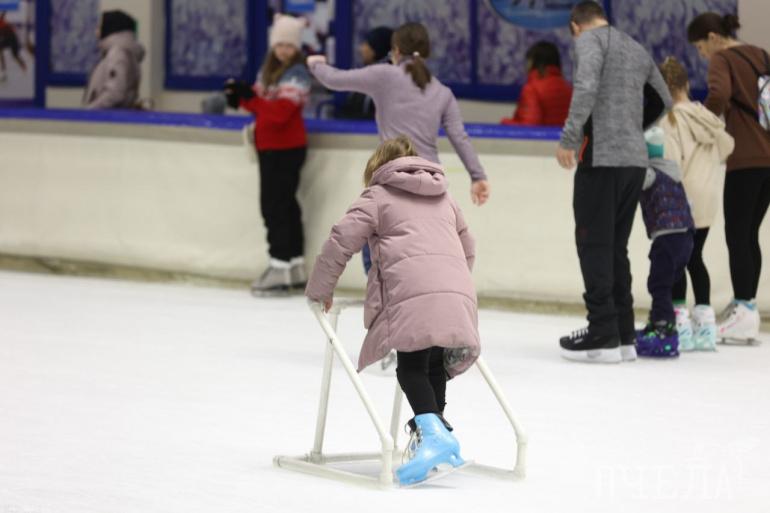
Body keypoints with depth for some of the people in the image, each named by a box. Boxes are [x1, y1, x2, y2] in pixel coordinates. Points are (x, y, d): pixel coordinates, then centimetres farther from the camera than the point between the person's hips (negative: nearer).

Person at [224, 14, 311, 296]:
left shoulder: (297, 74, -14)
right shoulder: (268, 69, 11)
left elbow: (281, 111, -24)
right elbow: (262, 105, 15)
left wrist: (249, 96, -28)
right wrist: (241, 98, -5)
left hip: (287, 148, -9)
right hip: (268, 147, 9)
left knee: (275, 206, -10)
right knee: (284, 205, 13)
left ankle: (280, 268, -7)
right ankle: (295, 267, 20)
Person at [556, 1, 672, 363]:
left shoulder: (589, 39, -1)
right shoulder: (637, 50, 21)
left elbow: (587, 86, -18)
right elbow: (663, 101, 27)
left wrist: (569, 137, -19)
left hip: (602, 157, -7)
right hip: (636, 160, 7)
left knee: (594, 245, -4)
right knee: (616, 246, 13)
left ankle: (603, 335, -6)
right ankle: (623, 335, 13)